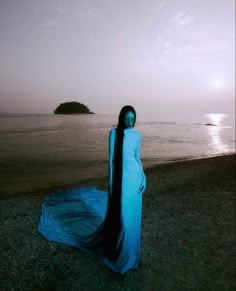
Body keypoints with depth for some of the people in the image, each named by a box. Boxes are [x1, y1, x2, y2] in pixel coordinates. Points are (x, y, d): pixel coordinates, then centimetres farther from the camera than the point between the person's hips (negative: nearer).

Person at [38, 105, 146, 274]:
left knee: (132, 216, 13)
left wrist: (143, 177, 1)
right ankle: (118, 252, 29)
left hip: (135, 177, 4)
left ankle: (129, 250, 36)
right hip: (121, 178, -4)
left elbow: (137, 157, 11)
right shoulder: (114, 133, -4)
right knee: (121, 216, 2)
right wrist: (111, 182, -5)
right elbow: (111, 158, -4)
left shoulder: (137, 135, 6)